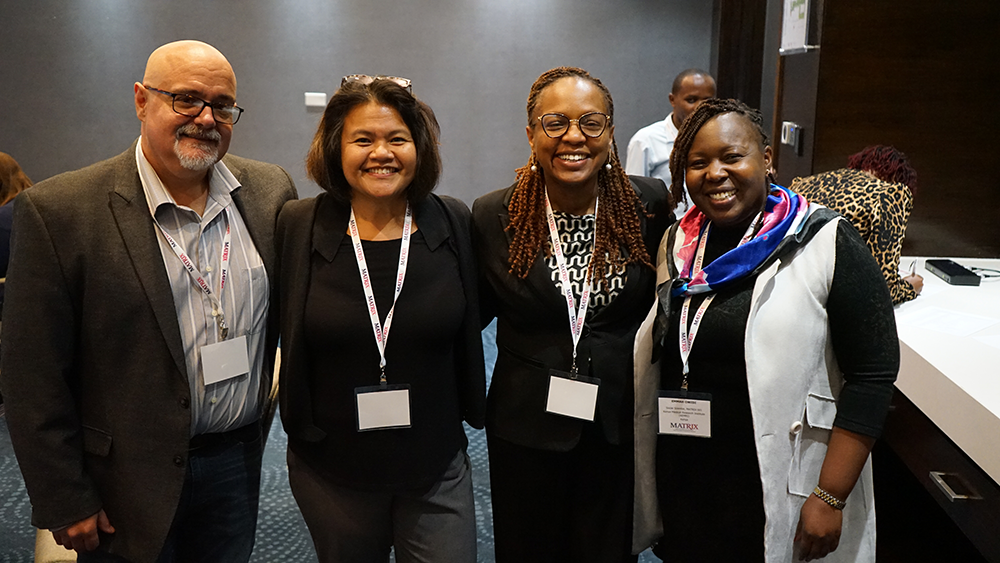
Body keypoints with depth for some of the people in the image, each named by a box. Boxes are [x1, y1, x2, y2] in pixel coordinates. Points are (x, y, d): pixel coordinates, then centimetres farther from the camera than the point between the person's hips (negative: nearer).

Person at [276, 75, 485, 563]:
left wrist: (472, 409, 8)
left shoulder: (453, 223, -6)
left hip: (436, 470, 0)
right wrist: (299, 423, 2)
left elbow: (467, 325, 4)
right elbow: (286, 332, 1)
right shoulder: (299, 225, -8)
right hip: (330, 473, 0)